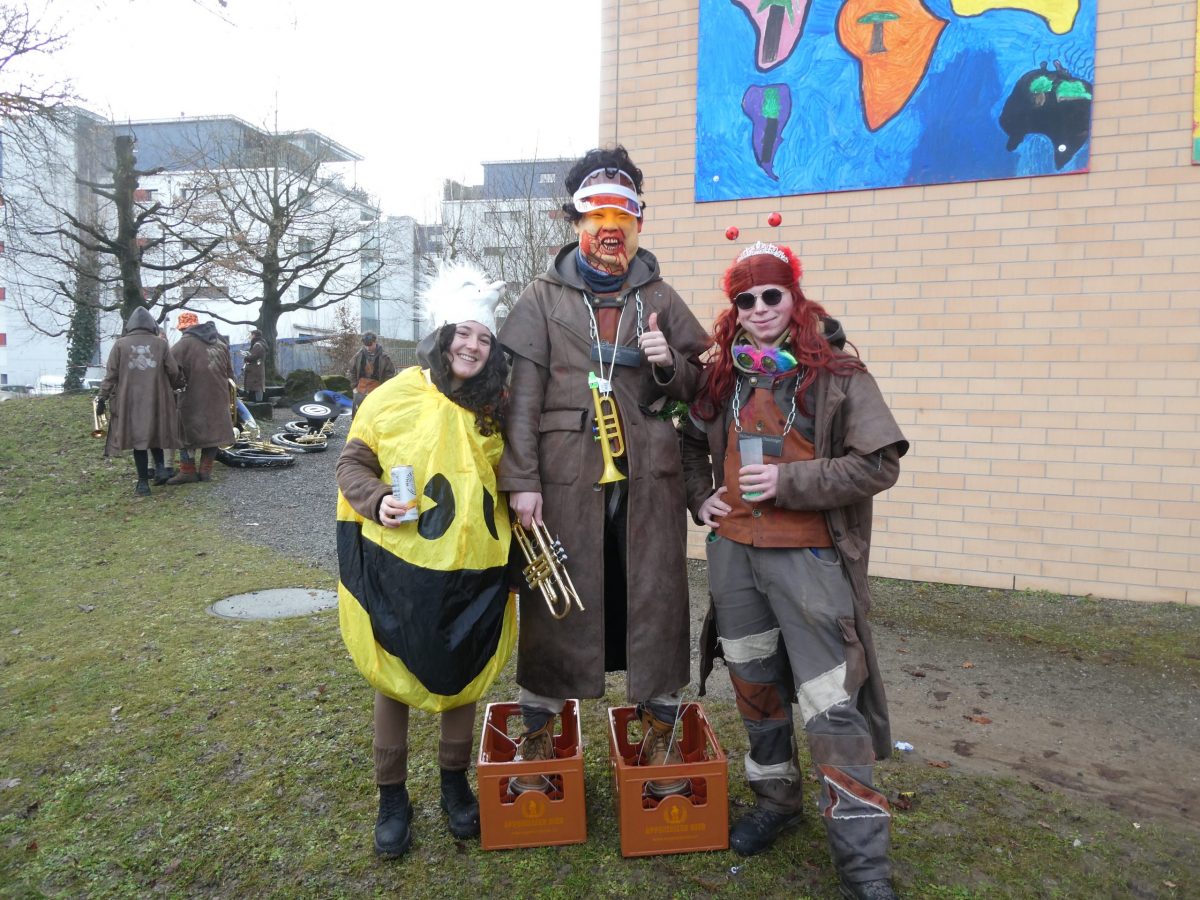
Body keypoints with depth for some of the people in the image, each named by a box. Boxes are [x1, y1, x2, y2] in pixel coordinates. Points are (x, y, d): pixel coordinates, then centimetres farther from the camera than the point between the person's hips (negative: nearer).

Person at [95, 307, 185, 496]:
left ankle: (143, 482, 5)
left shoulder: (120, 344, 0)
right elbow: (174, 372, 2)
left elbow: (111, 375, 0)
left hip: (130, 402, -1)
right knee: (155, 433, 20)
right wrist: (178, 385, 22)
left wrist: (102, 397, 6)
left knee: (138, 438, 5)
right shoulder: (161, 343, 1)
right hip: (157, 400, 1)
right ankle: (160, 466, 0)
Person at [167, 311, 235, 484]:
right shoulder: (219, 342, 12)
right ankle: (206, 470, 12)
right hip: (218, 396, 6)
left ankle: (188, 471, 4)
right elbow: (229, 370, 17)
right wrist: (227, 387, 24)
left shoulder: (185, 343, -9)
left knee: (188, 431, 4)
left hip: (195, 396, -6)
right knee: (213, 429, 11)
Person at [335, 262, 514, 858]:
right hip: (400, 569, -2)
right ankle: (392, 797, 31)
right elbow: (352, 464, -1)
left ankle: (455, 782, 38)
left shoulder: (495, 409, 4)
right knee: (394, 677, 11)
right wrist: (377, 500, -18)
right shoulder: (397, 395, -6)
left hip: (473, 573, 3)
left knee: (464, 675, 16)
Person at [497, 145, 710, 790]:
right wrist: (521, 481, -8)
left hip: (649, 477, 2)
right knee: (553, 603, 7)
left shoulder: (660, 299, 11)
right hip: (565, 477, -1)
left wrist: (669, 365, -7)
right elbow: (522, 395, -2)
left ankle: (660, 733, 27)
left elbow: (697, 384, 15)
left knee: (655, 600, 8)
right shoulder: (544, 298, 5)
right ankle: (538, 732, 27)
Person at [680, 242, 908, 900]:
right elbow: (691, 441, 23)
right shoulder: (722, 376, 7)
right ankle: (776, 800, 41)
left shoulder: (838, 374, -7)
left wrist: (789, 481, -18)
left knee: (832, 708, -5)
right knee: (755, 688, 18)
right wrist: (700, 497, 7)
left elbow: (879, 464, -11)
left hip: (807, 557, -5)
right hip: (732, 551, 5)